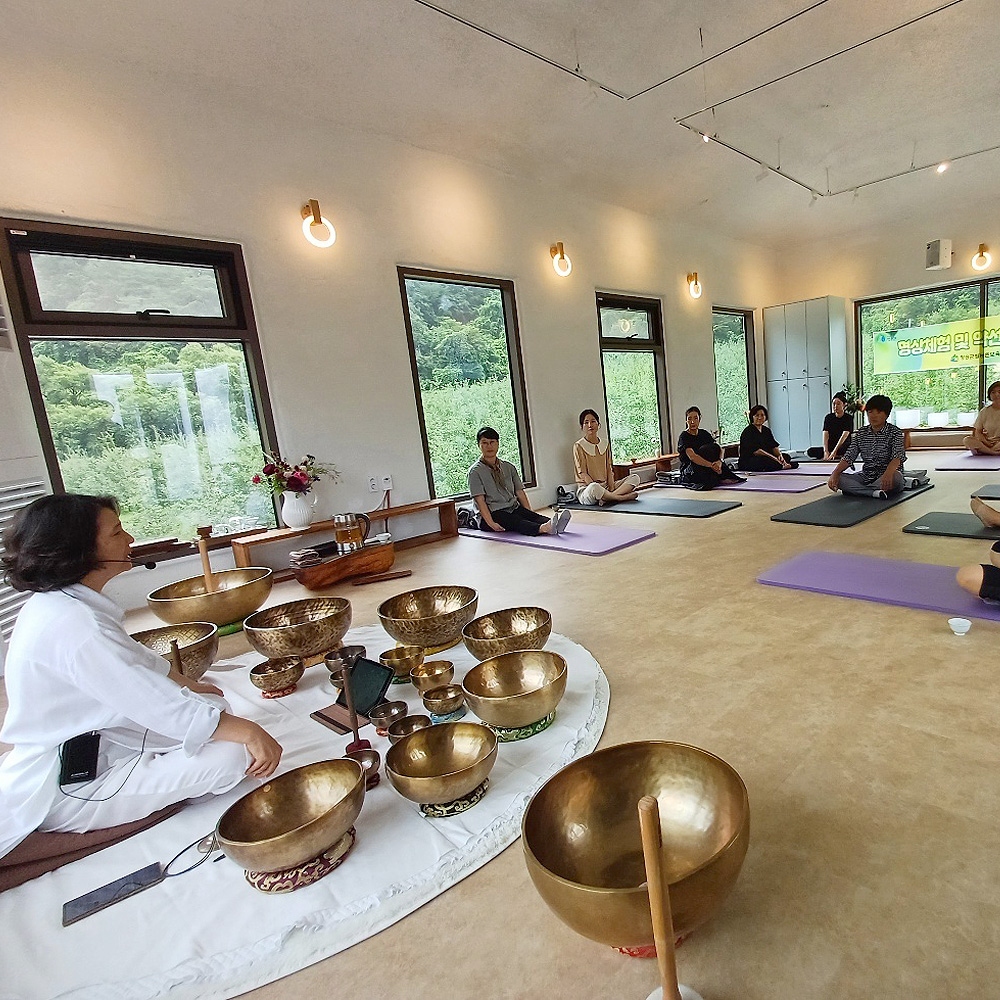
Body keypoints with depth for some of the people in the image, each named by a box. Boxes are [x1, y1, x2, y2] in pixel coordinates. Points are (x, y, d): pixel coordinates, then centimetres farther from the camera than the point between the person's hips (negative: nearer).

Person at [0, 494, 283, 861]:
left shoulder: (55, 602, 2)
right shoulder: (73, 625, -30)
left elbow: (137, 658, 14)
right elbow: (161, 705, -32)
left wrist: (193, 686, 20)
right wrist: (247, 731, -28)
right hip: (65, 792, -9)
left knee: (212, 705, 10)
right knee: (231, 754, -20)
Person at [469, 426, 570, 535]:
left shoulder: (508, 467, 16)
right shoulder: (475, 471, -1)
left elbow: (520, 492, 12)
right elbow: (480, 500, -11)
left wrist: (530, 514, -2)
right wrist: (491, 523, -24)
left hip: (514, 508, 5)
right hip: (493, 513, -5)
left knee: (533, 517, -27)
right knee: (516, 521, -34)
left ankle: (554, 525, -56)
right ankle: (543, 528, -62)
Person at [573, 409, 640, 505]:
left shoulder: (605, 444, 13)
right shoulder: (579, 446, -5)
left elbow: (609, 469, 8)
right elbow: (583, 474, -10)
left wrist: (612, 489, -8)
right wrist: (597, 487, -20)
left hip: (605, 486, 7)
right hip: (586, 488, -7)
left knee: (634, 478, -7)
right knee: (593, 487, -42)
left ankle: (606, 498, -27)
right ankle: (623, 497, -19)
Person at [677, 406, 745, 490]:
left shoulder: (704, 434, 8)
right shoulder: (684, 437, -10)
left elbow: (719, 449, -4)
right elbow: (692, 456, -27)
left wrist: (719, 461, -25)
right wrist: (711, 465, -35)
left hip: (704, 468, 5)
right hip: (688, 473, -5)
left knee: (715, 447, -18)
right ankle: (720, 479, -26)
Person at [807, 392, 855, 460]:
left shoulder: (848, 418, -4)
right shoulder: (828, 417, 5)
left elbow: (844, 436, -17)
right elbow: (825, 436, -6)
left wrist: (834, 451, -29)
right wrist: (826, 451, -22)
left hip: (843, 448, -3)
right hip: (831, 447, 3)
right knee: (810, 451, -24)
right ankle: (837, 456, -21)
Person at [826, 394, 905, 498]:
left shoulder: (894, 432, -4)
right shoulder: (861, 434, 9)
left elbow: (898, 456, -21)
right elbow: (849, 457, 1)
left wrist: (888, 473, -43)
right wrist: (835, 473, -19)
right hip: (866, 477, 4)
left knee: (895, 477, -39)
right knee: (836, 479, -20)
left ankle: (855, 489, -26)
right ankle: (874, 492, -33)